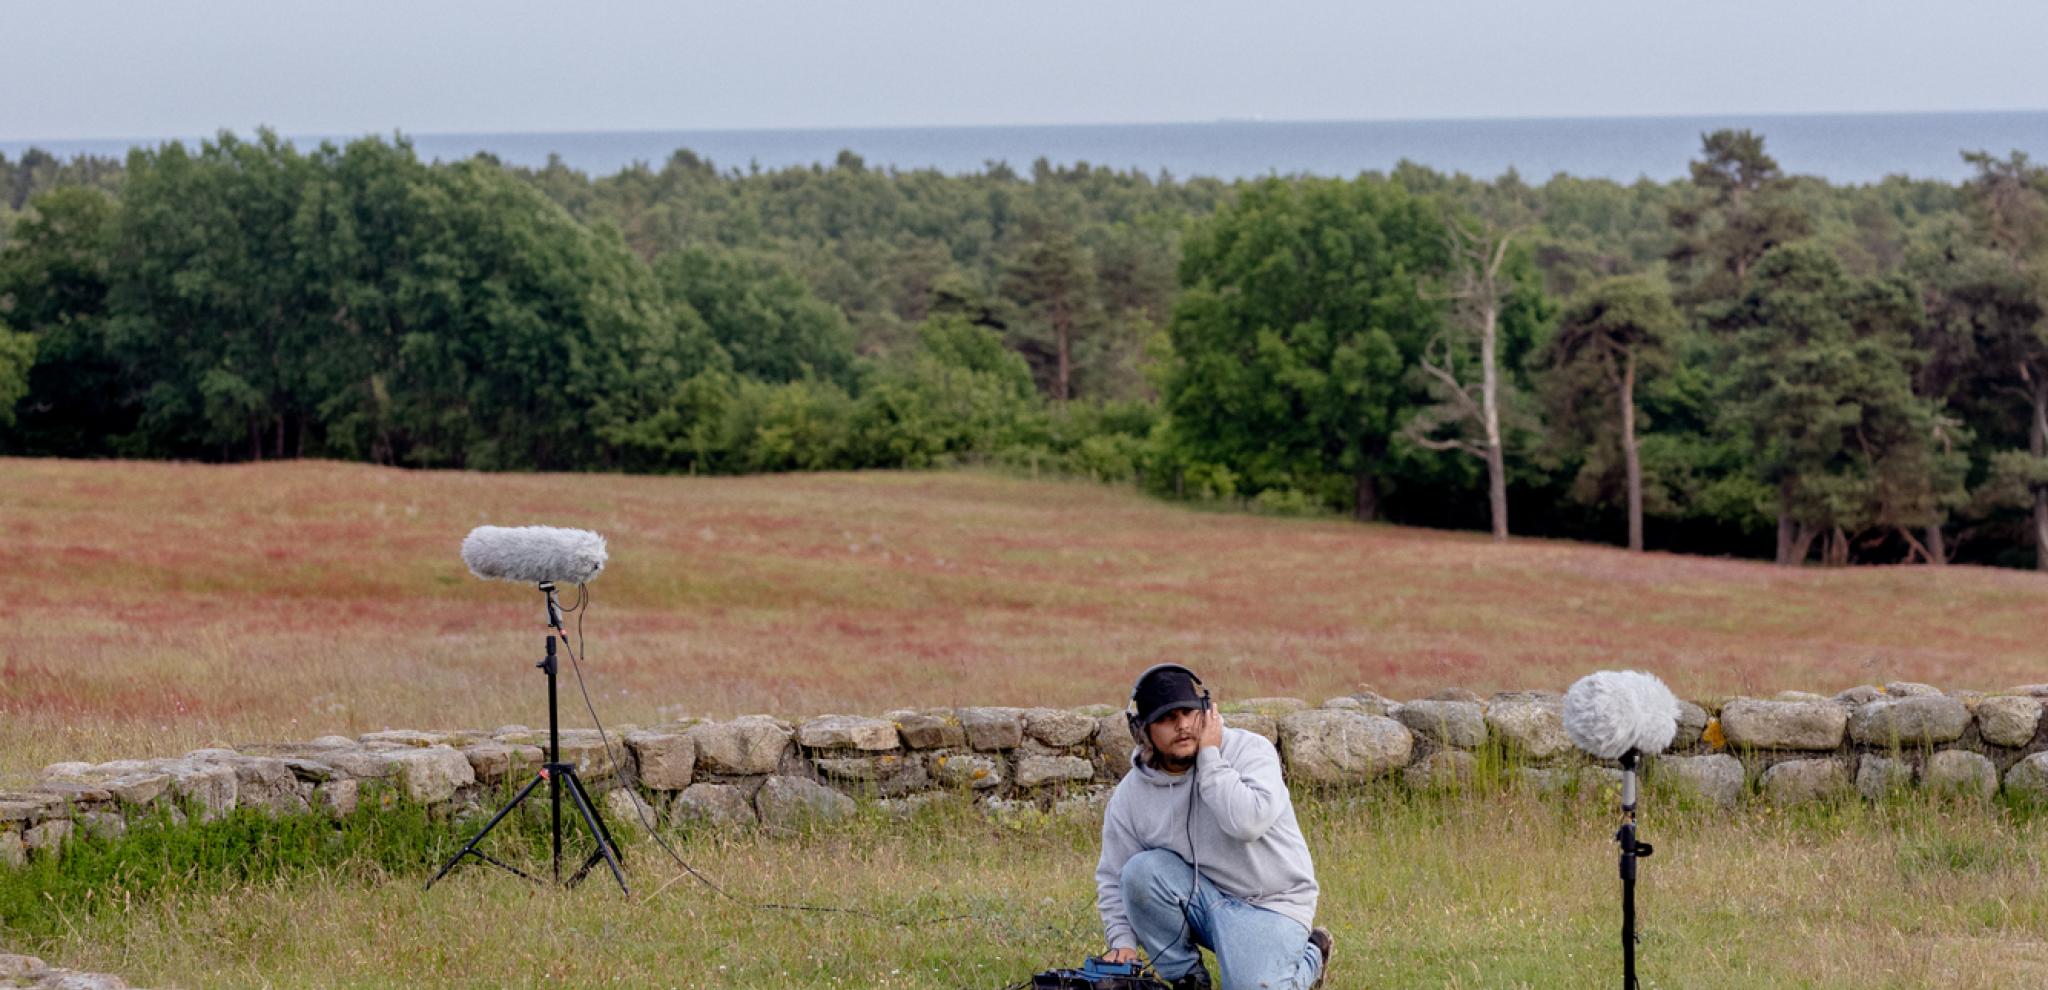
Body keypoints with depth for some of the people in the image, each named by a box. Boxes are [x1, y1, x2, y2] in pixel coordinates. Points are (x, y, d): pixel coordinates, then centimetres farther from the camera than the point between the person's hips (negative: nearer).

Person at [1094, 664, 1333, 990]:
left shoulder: (1249, 751, -15)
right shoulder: (1129, 796, -5)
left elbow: (1247, 822, -33)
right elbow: (1113, 878, 5)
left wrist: (1209, 757, -26)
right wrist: (1123, 941, -9)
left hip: (1270, 905, -3)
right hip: (1203, 899, 3)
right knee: (1141, 870, -24)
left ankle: (1309, 957, 13)